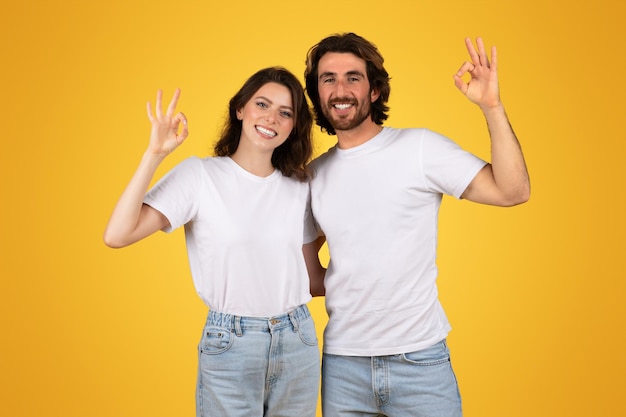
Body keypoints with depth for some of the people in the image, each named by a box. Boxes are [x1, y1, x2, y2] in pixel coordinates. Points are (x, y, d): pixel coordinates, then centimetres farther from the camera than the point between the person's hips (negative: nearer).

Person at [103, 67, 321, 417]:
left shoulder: (300, 186, 4)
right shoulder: (200, 174, -8)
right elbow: (117, 236, -18)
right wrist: (155, 154, -21)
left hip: (298, 341, 4)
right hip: (230, 344, -4)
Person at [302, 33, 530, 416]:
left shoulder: (421, 148, -6)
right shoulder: (314, 175, 6)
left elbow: (513, 191, -14)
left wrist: (492, 106, -22)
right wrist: (333, 284, 2)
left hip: (420, 359, -3)